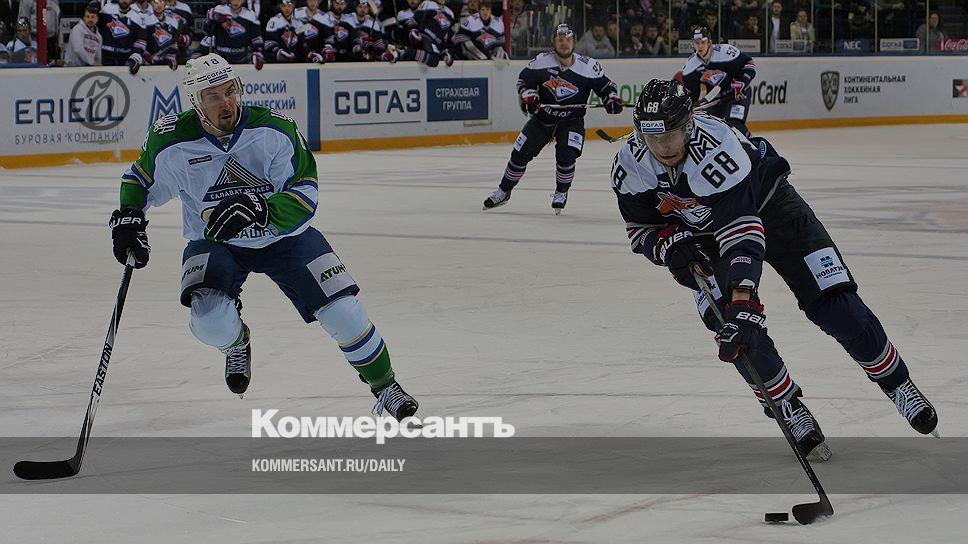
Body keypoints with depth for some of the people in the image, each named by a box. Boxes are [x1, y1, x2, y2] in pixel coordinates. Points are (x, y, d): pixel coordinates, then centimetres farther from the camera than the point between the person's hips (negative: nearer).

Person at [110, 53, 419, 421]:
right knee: (211, 321, -29)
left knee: (342, 311, -10)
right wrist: (127, 218, -14)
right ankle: (237, 342, 12)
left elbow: (304, 196, -21)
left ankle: (385, 387, 17)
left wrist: (259, 210, -39)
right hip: (214, 242, 0)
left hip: (284, 237, 0)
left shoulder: (275, 129, -21)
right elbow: (140, 180, 4)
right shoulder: (172, 141, -17)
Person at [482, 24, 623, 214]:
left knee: (566, 155, -22)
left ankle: (561, 193, 4)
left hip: (571, 121, -2)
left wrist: (613, 99, -23)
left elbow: (605, 86, -3)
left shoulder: (589, 66, -12)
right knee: (520, 153, -1)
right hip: (542, 118, 2)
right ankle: (503, 191, 19)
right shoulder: (541, 61, -8)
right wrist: (528, 95, -14)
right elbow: (524, 79, 4)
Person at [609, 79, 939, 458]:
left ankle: (895, 381, 10)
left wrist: (743, 301, -55)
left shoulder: (716, 147, -40)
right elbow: (641, 230, -7)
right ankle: (789, 410, -2)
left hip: (767, 202, -4)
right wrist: (669, 244, -31)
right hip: (702, 234, 4)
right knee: (727, 321, -18)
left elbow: (741, 230, -47)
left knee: (832, 303, -10)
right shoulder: (630, 166, -22)